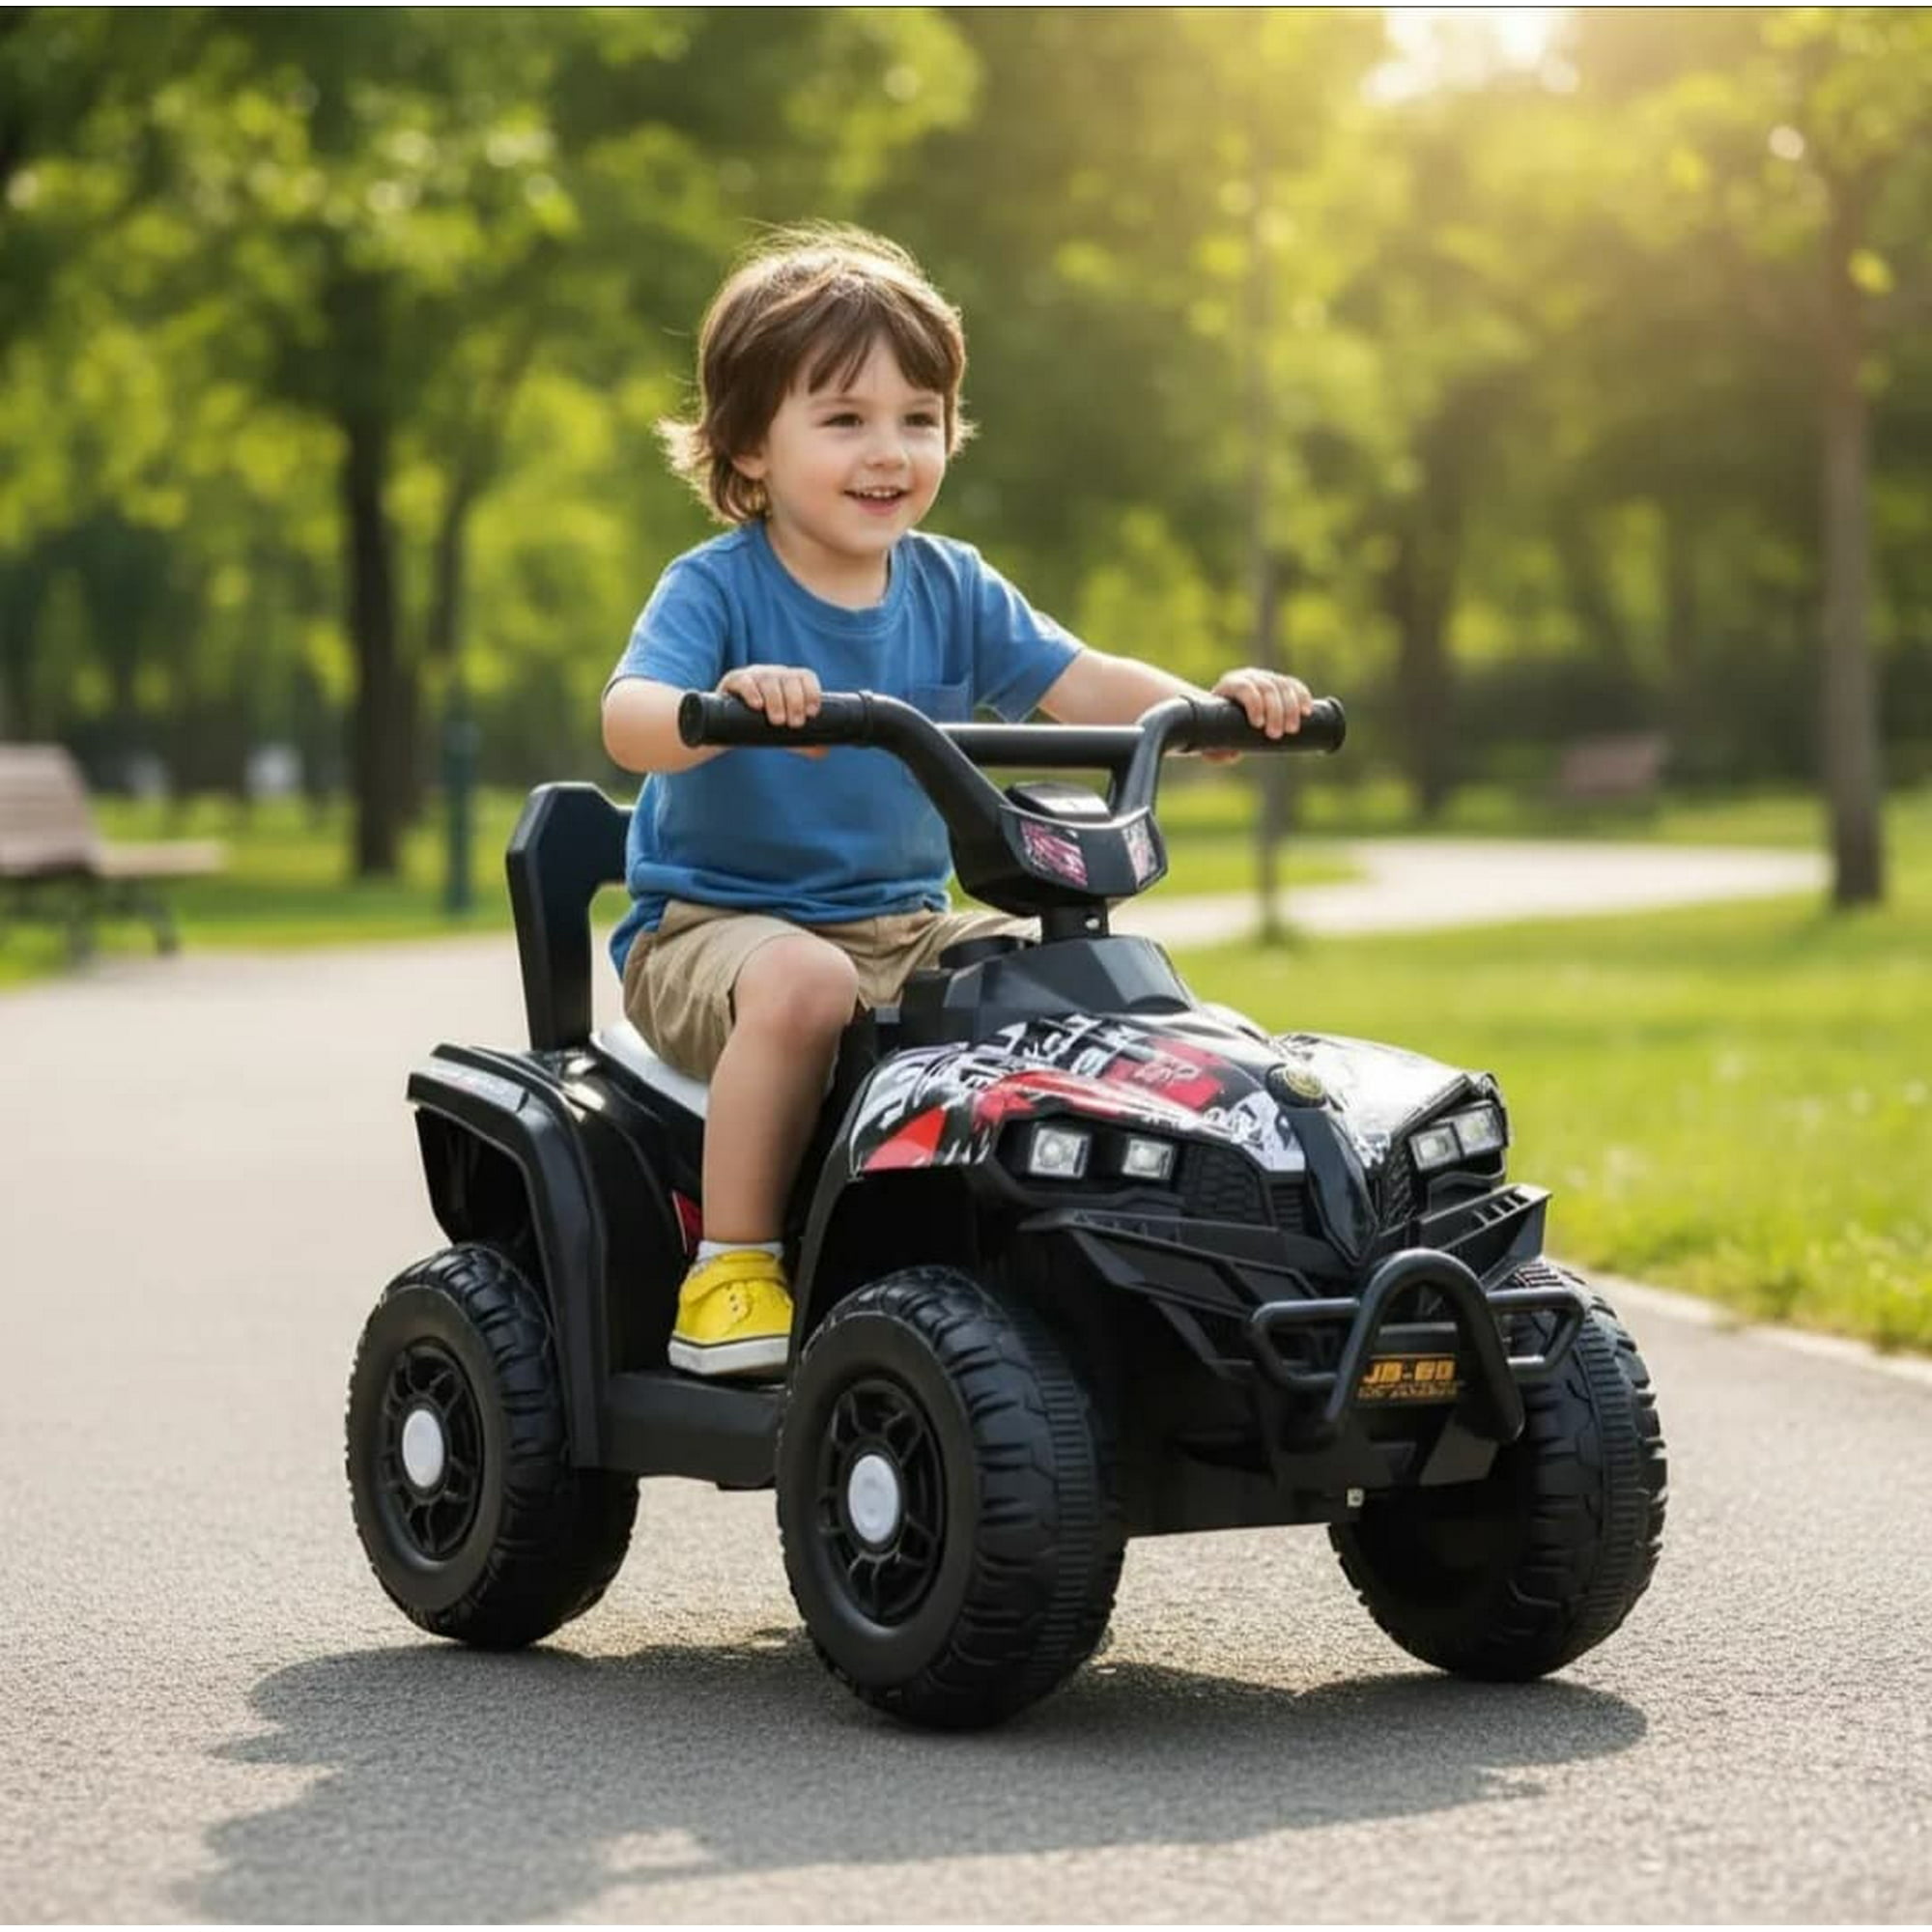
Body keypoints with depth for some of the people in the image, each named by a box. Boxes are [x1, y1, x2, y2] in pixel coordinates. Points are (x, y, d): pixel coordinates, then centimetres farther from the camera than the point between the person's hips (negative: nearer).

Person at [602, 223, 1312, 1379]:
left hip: (901, 927, 6)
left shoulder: (950, 589, 5)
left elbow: (1079, 685, 0)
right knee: (802, 981, -37)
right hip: (713, 923, -5)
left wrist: (1214, 705, -19)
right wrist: (722, 704, -51)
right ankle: (732, 1267, -24)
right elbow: (629, 719, -28)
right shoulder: (717, 589, -12)